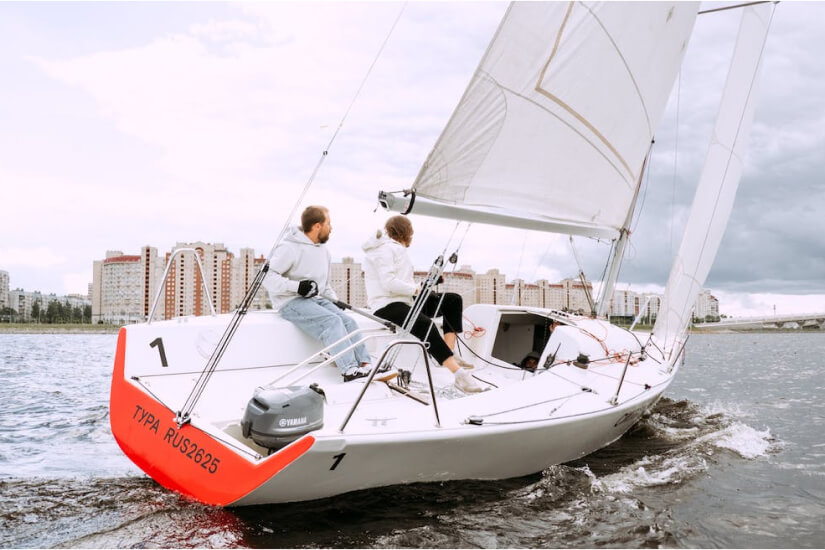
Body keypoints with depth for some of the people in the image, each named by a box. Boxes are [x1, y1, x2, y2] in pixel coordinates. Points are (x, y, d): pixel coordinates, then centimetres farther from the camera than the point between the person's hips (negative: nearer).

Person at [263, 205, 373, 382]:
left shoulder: (323, 250, 17)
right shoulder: (290, 248, -9)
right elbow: (268, 278, -15)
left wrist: (336, 301, 10)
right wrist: (297, 286, -26)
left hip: (316, 299, 7)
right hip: (291, 302, -7)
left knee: (348, 321, -17)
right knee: (332, 321, -29)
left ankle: (365, 365, -24)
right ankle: (350, 370, -36)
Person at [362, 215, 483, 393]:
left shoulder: (396, 248, 23)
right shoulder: (384, 249, -8)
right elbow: (389, 283, -20)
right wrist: (417, 289, -13)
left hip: (403, 301, 11)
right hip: (386, 306, -10)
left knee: (453, 300, 3)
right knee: (426, 325, -35)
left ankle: (449, 351, -9)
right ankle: (459, 374, -42)